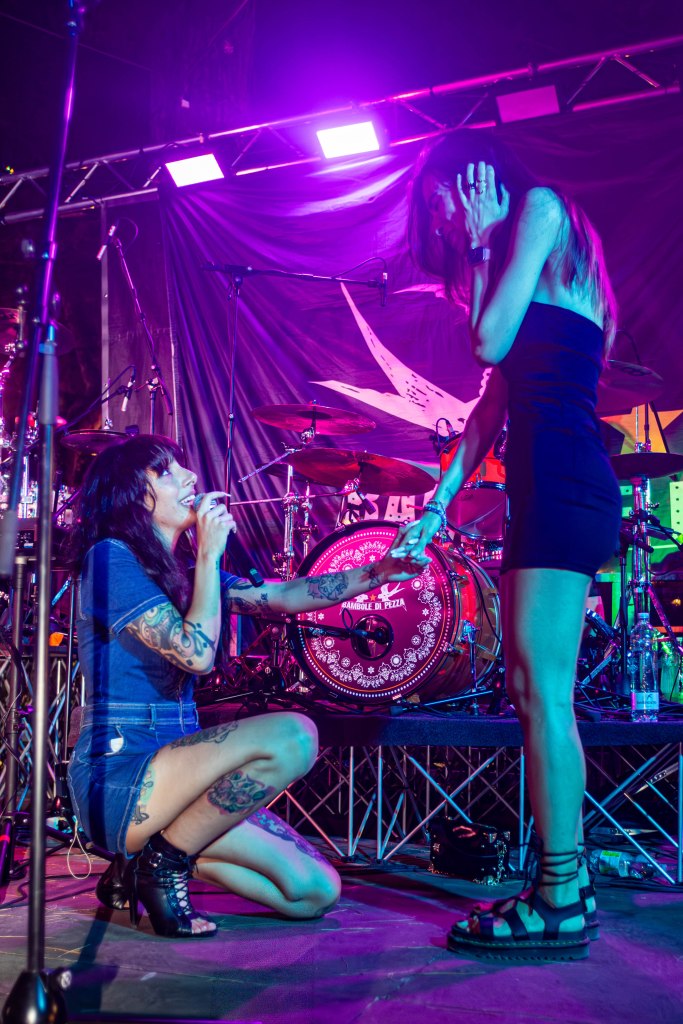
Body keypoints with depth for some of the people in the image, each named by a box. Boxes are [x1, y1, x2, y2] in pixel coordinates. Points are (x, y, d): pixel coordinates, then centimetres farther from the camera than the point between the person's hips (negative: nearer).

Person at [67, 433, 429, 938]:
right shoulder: (111, 558, -11)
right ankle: (164, 863, -10)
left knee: (317, 892, 0)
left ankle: (143, 866, 12)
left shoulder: (178, 568, 15)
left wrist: (378, 572, 5)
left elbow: (281, 596, 14)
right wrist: (210, 554, -12)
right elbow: (197, 654, -20)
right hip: (117, 777, -8)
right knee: (292, 734, -29)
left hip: (164, 767, 8)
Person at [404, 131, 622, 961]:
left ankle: (560, 905, -5)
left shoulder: (541, 207, 2)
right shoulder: (520, 257, 27)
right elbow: (494, 400, 21)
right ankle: (568, 880, 15)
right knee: (535, 691, 9)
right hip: (548, 486, 10)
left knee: (540, 688, -11)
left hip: (564, 482, -10)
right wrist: (440, 501, 16)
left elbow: (491, 343, -9)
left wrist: (484, 249, 5)